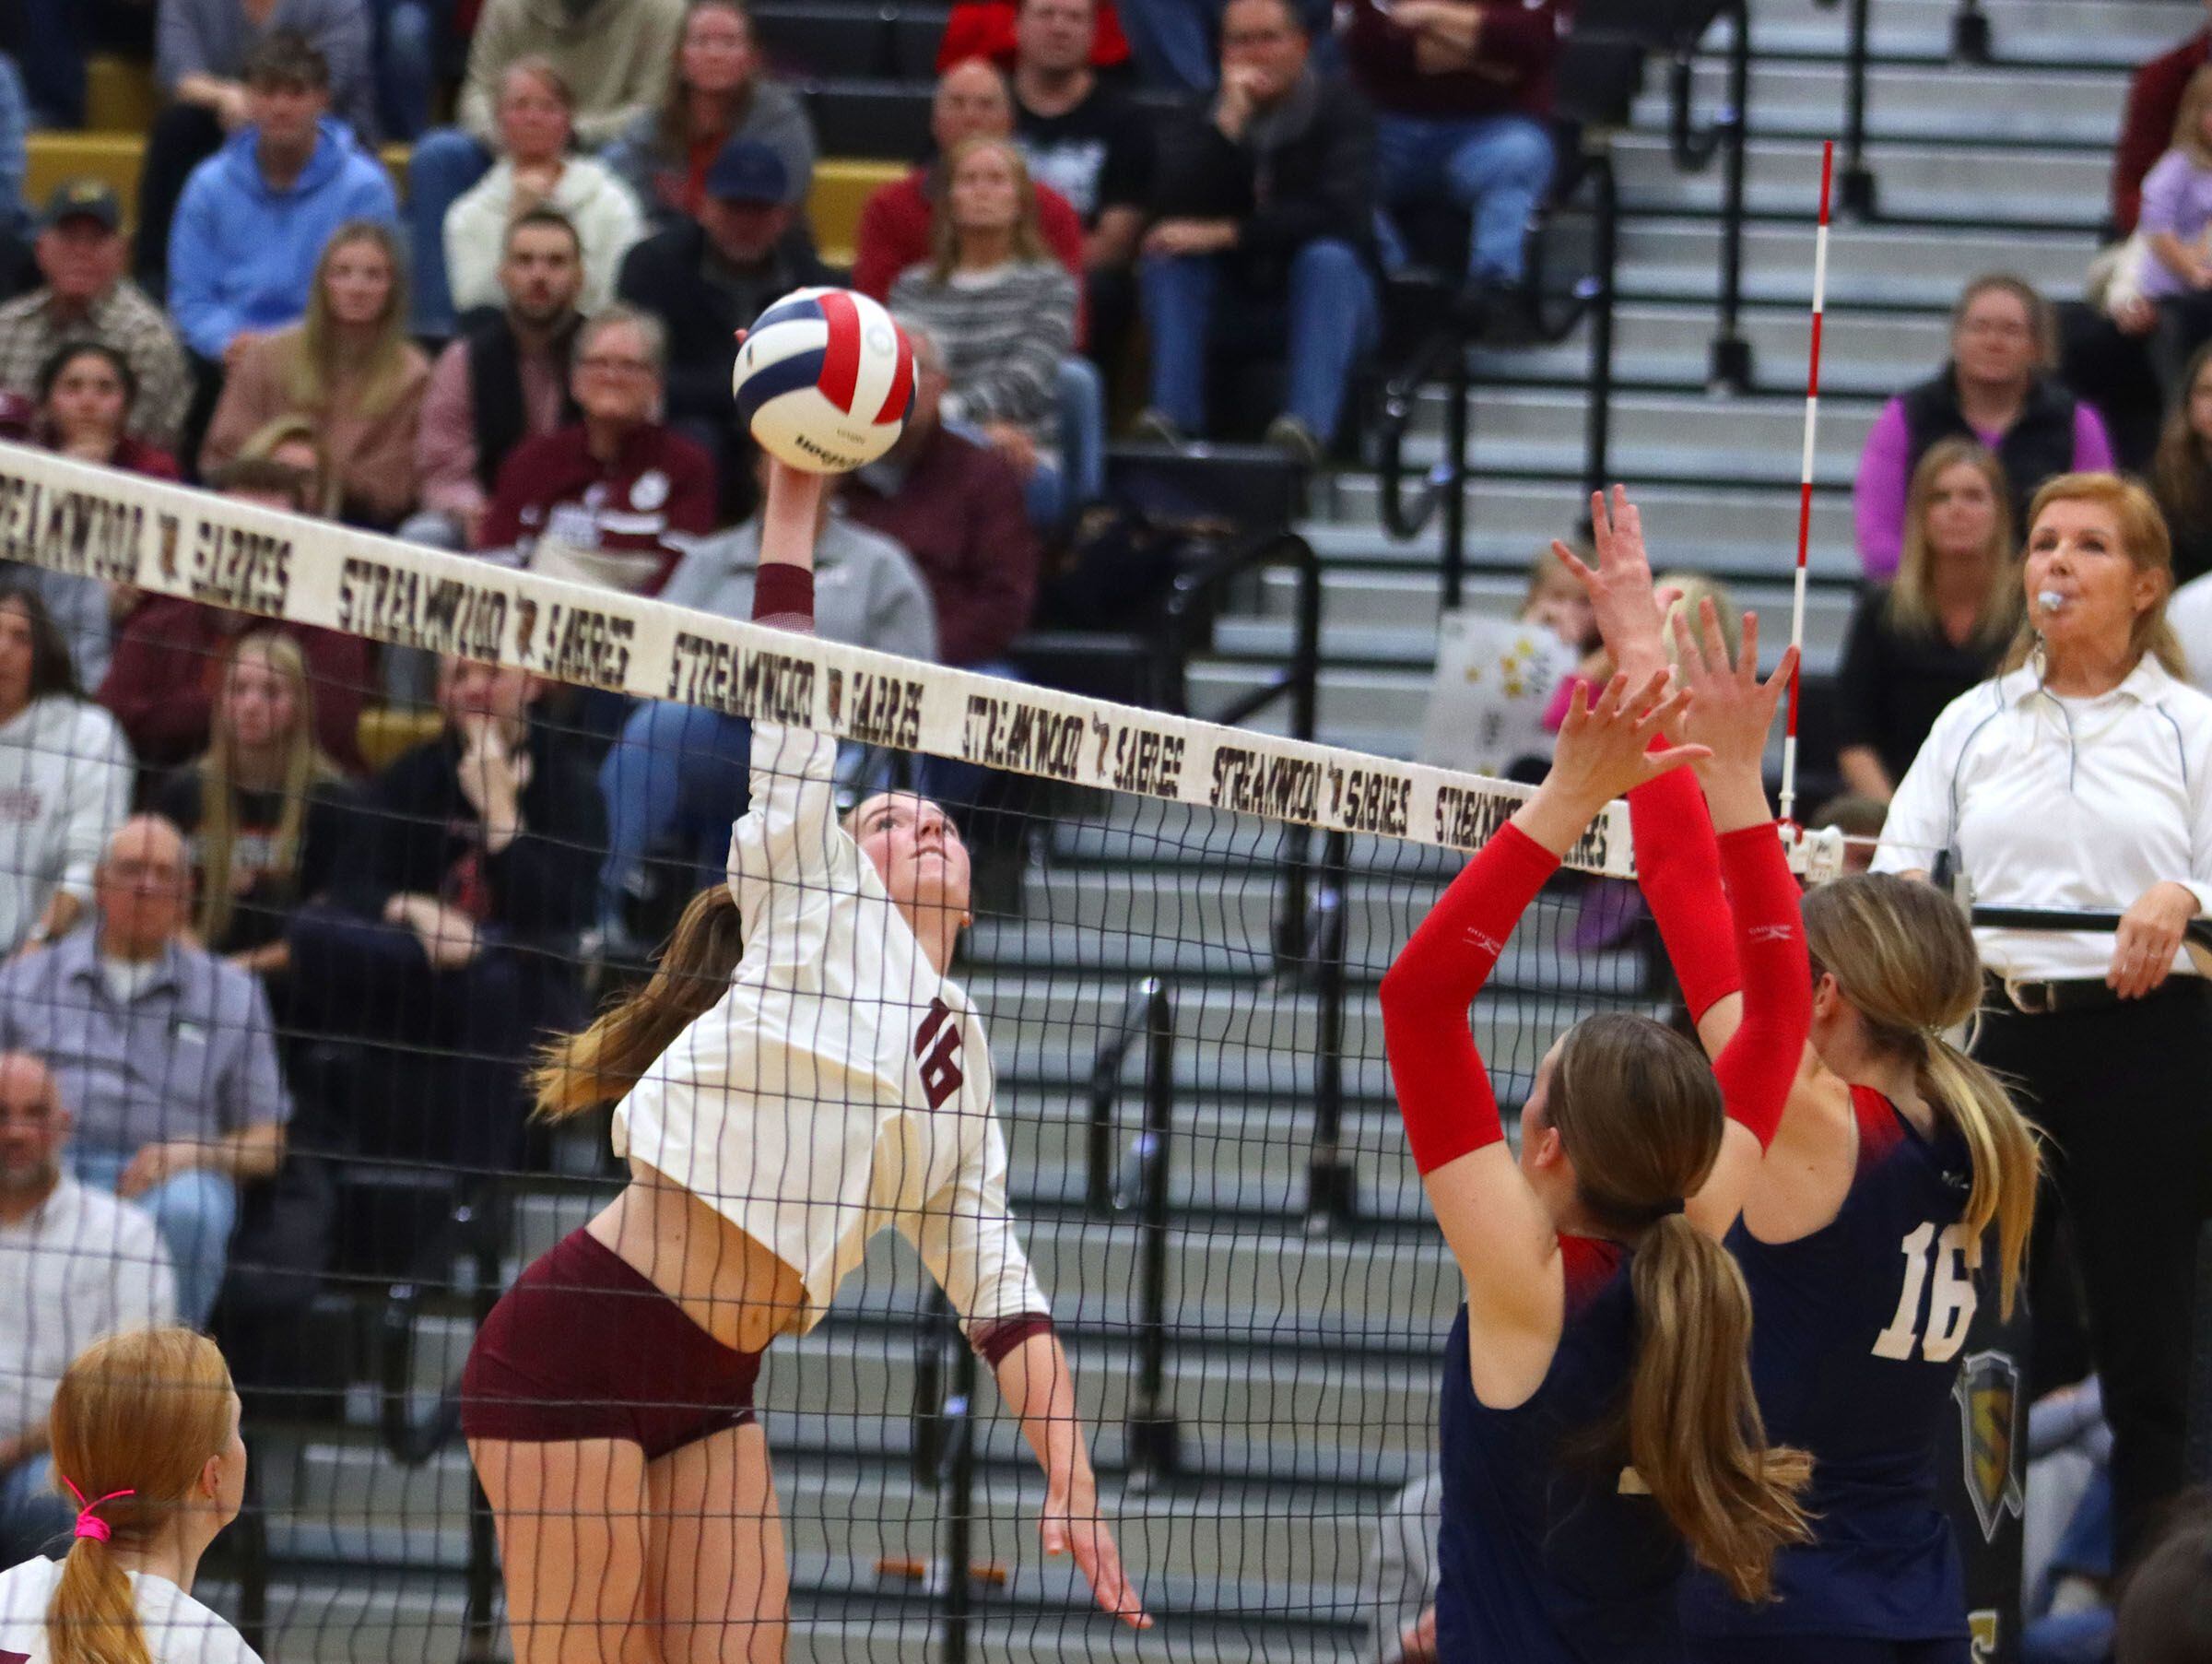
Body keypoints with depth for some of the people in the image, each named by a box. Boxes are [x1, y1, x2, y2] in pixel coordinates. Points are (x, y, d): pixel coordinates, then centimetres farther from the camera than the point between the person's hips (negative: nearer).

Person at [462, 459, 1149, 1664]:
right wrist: (795, 483, -8)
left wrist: (1071, 1482, 8)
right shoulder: (817, 911, 3)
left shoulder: (959, 1068, 19)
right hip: (580, 1339, -7)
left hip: (710, 1385, 7)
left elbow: (1000, 1294, 17)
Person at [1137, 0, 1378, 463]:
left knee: (1327, 258, -34)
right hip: (1234, 308, 3)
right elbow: (1171, 210, -15)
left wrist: (1225, 234, -24)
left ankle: (1309, 422, -50)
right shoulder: (1205, 118, 2)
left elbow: (1344, 216, -23)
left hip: (1326, 301, -3)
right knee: (1167, 255, -21)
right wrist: (1228, 123, -23)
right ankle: (1172, 414, -35)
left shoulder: (1338, 109, -8)